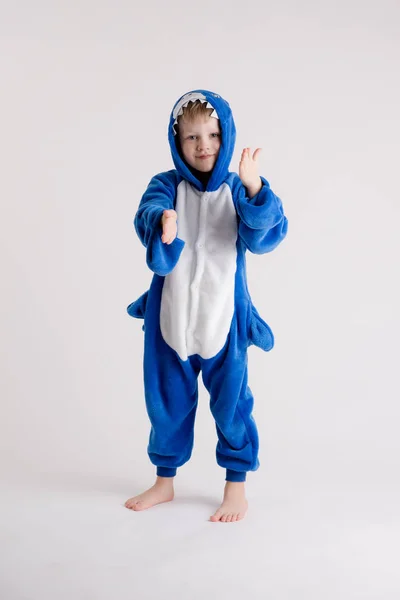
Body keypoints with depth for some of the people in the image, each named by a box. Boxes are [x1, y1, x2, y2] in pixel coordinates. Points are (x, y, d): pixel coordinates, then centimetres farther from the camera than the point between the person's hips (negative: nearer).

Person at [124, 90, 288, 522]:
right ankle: (164, 481, 33)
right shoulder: (166, 186, -4)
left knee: (231, 401, 6)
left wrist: (255, 190, -34)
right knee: (166, 401, 14)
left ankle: (236, 486, 25)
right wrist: (162, 224, -48)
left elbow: (265, 237, -18)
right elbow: (148, 213, -24)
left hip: (223, 316, -1)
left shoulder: (237, 190, -4)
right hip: (170, 316, 2)